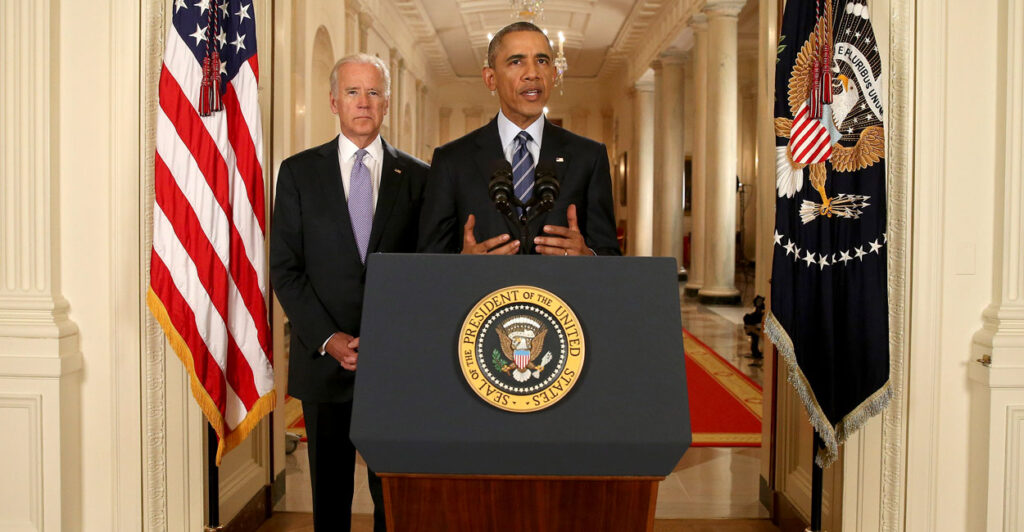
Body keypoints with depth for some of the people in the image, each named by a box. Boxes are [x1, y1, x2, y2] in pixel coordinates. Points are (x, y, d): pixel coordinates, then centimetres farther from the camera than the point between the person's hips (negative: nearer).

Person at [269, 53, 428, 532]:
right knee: (329, 490, 11)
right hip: (323, 358, 0)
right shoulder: (298, 172, 5)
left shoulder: (417, 176, 6)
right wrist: (328, 339, -10)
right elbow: (284, 269, 1)